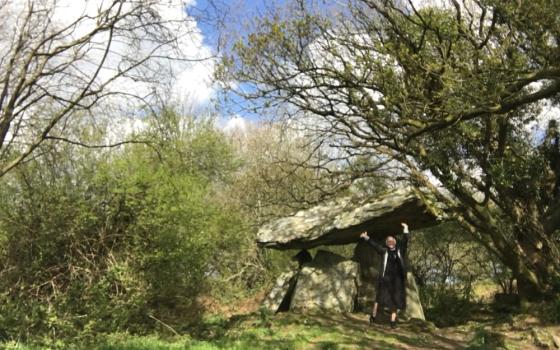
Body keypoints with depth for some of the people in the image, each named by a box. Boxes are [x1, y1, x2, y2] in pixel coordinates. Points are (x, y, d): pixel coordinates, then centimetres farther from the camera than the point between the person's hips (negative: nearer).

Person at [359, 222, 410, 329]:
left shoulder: (400, 250, 10)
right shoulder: (384, 251, 7)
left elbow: (405, 241, 4)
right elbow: (374, 245, 3)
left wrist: (405, 229, -5)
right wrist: (366, 237, -4)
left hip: (397, 279, 2)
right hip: (385, 278, -1)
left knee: (395, 300, 4)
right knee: (380, 297, -3)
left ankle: (393, 321, 9)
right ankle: (373, 316, 9)